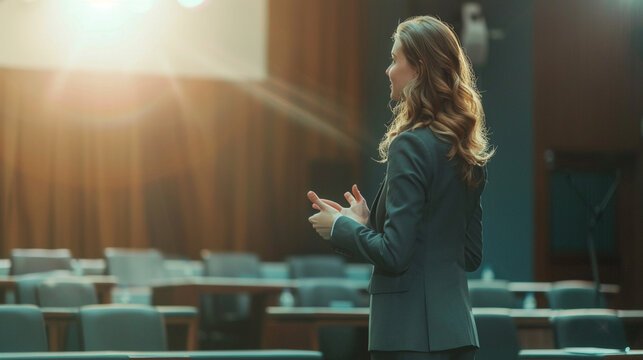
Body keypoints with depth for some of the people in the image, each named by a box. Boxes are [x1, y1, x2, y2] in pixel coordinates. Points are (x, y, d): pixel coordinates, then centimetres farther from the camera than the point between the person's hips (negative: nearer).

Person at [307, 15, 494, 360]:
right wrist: (368, 224, 17)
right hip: (457, 328, 8)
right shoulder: (468, 153, 10)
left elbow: (393, 254, -17)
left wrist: (339, 227, 0)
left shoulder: (410, 147, -14)